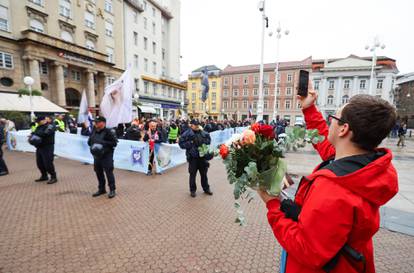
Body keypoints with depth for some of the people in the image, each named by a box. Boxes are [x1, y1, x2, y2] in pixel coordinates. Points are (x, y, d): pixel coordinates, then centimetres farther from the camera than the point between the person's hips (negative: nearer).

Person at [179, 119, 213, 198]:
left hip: (202, 156, 4)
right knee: (192, 174, 8)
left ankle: (206, 188, 32)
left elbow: (208, 140, 15)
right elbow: (181, 143, -8)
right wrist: (190, 143, -17)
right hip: (192, 157, -3)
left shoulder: (203, 133, 6)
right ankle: (192, 190, 25)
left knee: (204, 173, 15)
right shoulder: (187, 134, -6)